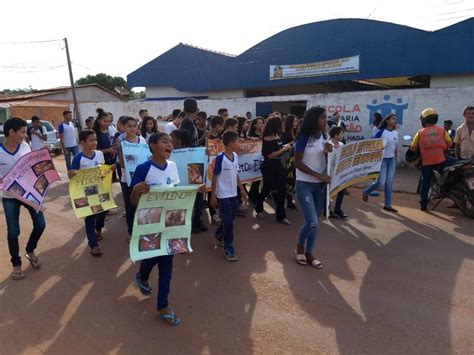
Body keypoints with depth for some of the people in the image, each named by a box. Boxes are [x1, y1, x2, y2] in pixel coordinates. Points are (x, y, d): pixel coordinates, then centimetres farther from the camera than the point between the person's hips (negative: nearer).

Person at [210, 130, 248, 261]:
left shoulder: (235, 156, 4)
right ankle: (229, 249, 9)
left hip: (233, 193, 7)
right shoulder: (220, 157, -16)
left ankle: (219, 234, 44)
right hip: (223, 195, -7)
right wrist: (213, 196, -11)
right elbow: (214, 177, -12)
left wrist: (242, 189, 16)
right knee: (228, 220, -3)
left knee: (230, 218, 17)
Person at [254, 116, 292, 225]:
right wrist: (284, 149, -17)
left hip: (278, 165, 7)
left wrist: (286, 147, -2)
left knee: (281, 189, 3)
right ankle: (259, 209, 34)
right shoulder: (267, 139, -15)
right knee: (267, 189, 9)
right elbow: (270, 155, -19)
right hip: (268, 166, -6)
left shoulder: (277, 136, 5)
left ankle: (281, 216, 13)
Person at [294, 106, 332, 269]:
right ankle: (300, 246, 19)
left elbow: (327, 161, 12)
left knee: (316, 222, 9)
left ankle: (309, 253, 25)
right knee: (312, 223, -11)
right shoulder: (304, 138, -13)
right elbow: (297, 163, -14)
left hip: (321, 185, 6)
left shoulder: (324, 137, 5)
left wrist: (328, 152, -10)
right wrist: (318, 175, -19)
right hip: (305, 185, -6)